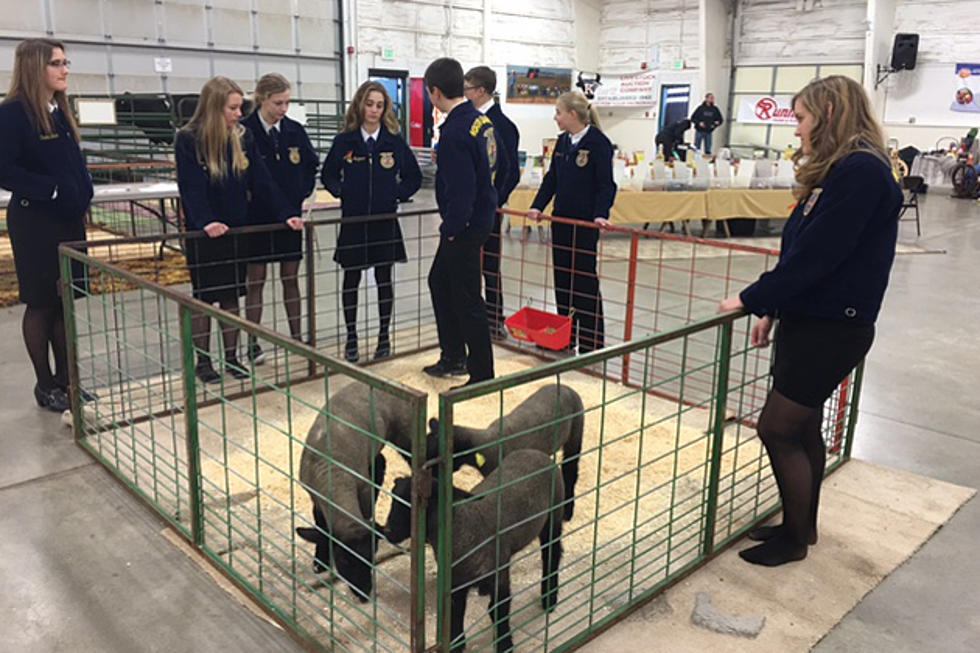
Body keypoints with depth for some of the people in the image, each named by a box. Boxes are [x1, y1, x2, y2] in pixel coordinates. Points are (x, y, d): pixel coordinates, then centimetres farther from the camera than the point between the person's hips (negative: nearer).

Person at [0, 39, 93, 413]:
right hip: (34, 223, -7)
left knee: (66, 302, 12)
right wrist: (51, 189, -20)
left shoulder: (60, 111, 10)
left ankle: (65, 379, 24)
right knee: (41, 304, 4)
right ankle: (45, 385, 17)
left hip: (69, 220, 7)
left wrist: (81, 195, 4)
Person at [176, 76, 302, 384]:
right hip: (203, 234, -4)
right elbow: (191, 188, -20)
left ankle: (231, 357, 25)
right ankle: (202, 361, 20)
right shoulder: (188, 140, -11)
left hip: (236, 231, 4)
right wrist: (205, 222, -36)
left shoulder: (243, 138, 2)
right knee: (203, 297, 7)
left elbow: (262, 181, -1)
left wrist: (286, 214, -12)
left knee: (232, 295, 12)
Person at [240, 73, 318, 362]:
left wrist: (303, 192, 4)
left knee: (291, 278, 10)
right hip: (256, 216, -3)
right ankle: (253, 344, 13)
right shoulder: (244, 131, -10)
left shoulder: (295, 130, 1)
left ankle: (297, 337, 20)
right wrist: (246, 197, -9)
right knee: (255, 281, 4)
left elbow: (312, 164, 14)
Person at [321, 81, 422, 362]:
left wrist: (398, 195, -4)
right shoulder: (344, 141, 0)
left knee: (384, 279, 8)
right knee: (351, 280, 6)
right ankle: (351, 339, 18)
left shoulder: (395, 142, 0)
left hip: (385, 220, 0)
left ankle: (384, 337, 20)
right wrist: (340, 191, -4)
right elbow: (328, 174, 12)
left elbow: (414, 177, 9)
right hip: (352, 220, 0)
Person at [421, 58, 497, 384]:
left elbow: (461, 189, -26)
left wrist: (451, 229, -12)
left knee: (467, 300, -1)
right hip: (482, 216, 10)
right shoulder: (482, 120, 6)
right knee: (439, 281, 23)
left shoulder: (455, 132, -23)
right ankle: (454, 357, 35)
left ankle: (482, 376, 11)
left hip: (465, 226, -10)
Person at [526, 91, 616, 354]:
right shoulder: (563, 141, 9)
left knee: (585, 279, -1)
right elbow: (552, 178, 12)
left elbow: (606, 184, -14)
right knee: (562, 277, 11)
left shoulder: (598, 142, -12)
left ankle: (591, 342, 10)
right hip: (561, 219, 7)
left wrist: (601, 214, -26)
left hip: (585, 222, -7)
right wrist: (538, 206, 2)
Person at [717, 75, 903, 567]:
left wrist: (752, 300, -15)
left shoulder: (862, 171, -19)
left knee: (778, 429, -1)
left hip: (832, 329, -9)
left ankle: (795, 538, 17)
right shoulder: (838, 171, 12)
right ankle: (802, 526, 33)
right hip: (808, 320, 9)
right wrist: (773, 310, 11)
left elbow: (816, 253, -23)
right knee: (803, 427, 17)